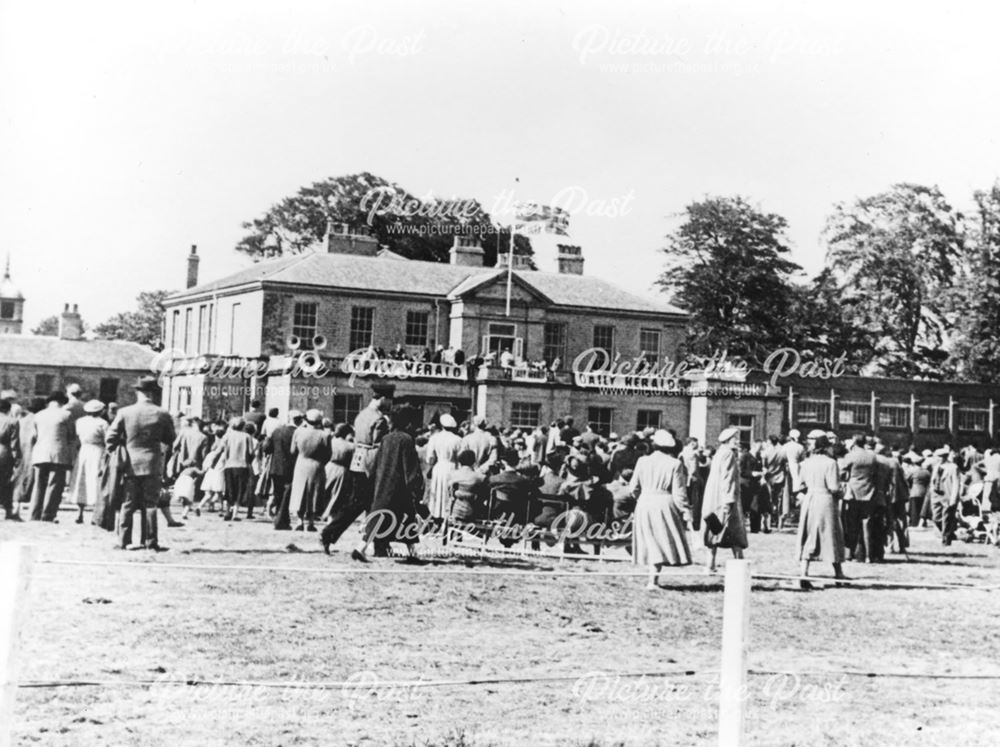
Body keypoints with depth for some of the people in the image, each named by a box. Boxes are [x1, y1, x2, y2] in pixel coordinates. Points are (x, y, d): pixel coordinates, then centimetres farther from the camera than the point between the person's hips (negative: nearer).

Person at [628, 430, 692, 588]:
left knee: (651, 542, 13)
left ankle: (652, 579, 15)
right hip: (665, 504, -3)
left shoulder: (643, 461, 2)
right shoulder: (675, 464, -6)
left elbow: (633, 488, 6)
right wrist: (685, 510, 0)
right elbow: (679, 492, -7)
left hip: (644, 504, 3)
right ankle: (653, 579, -5)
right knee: (662, 542, 4)